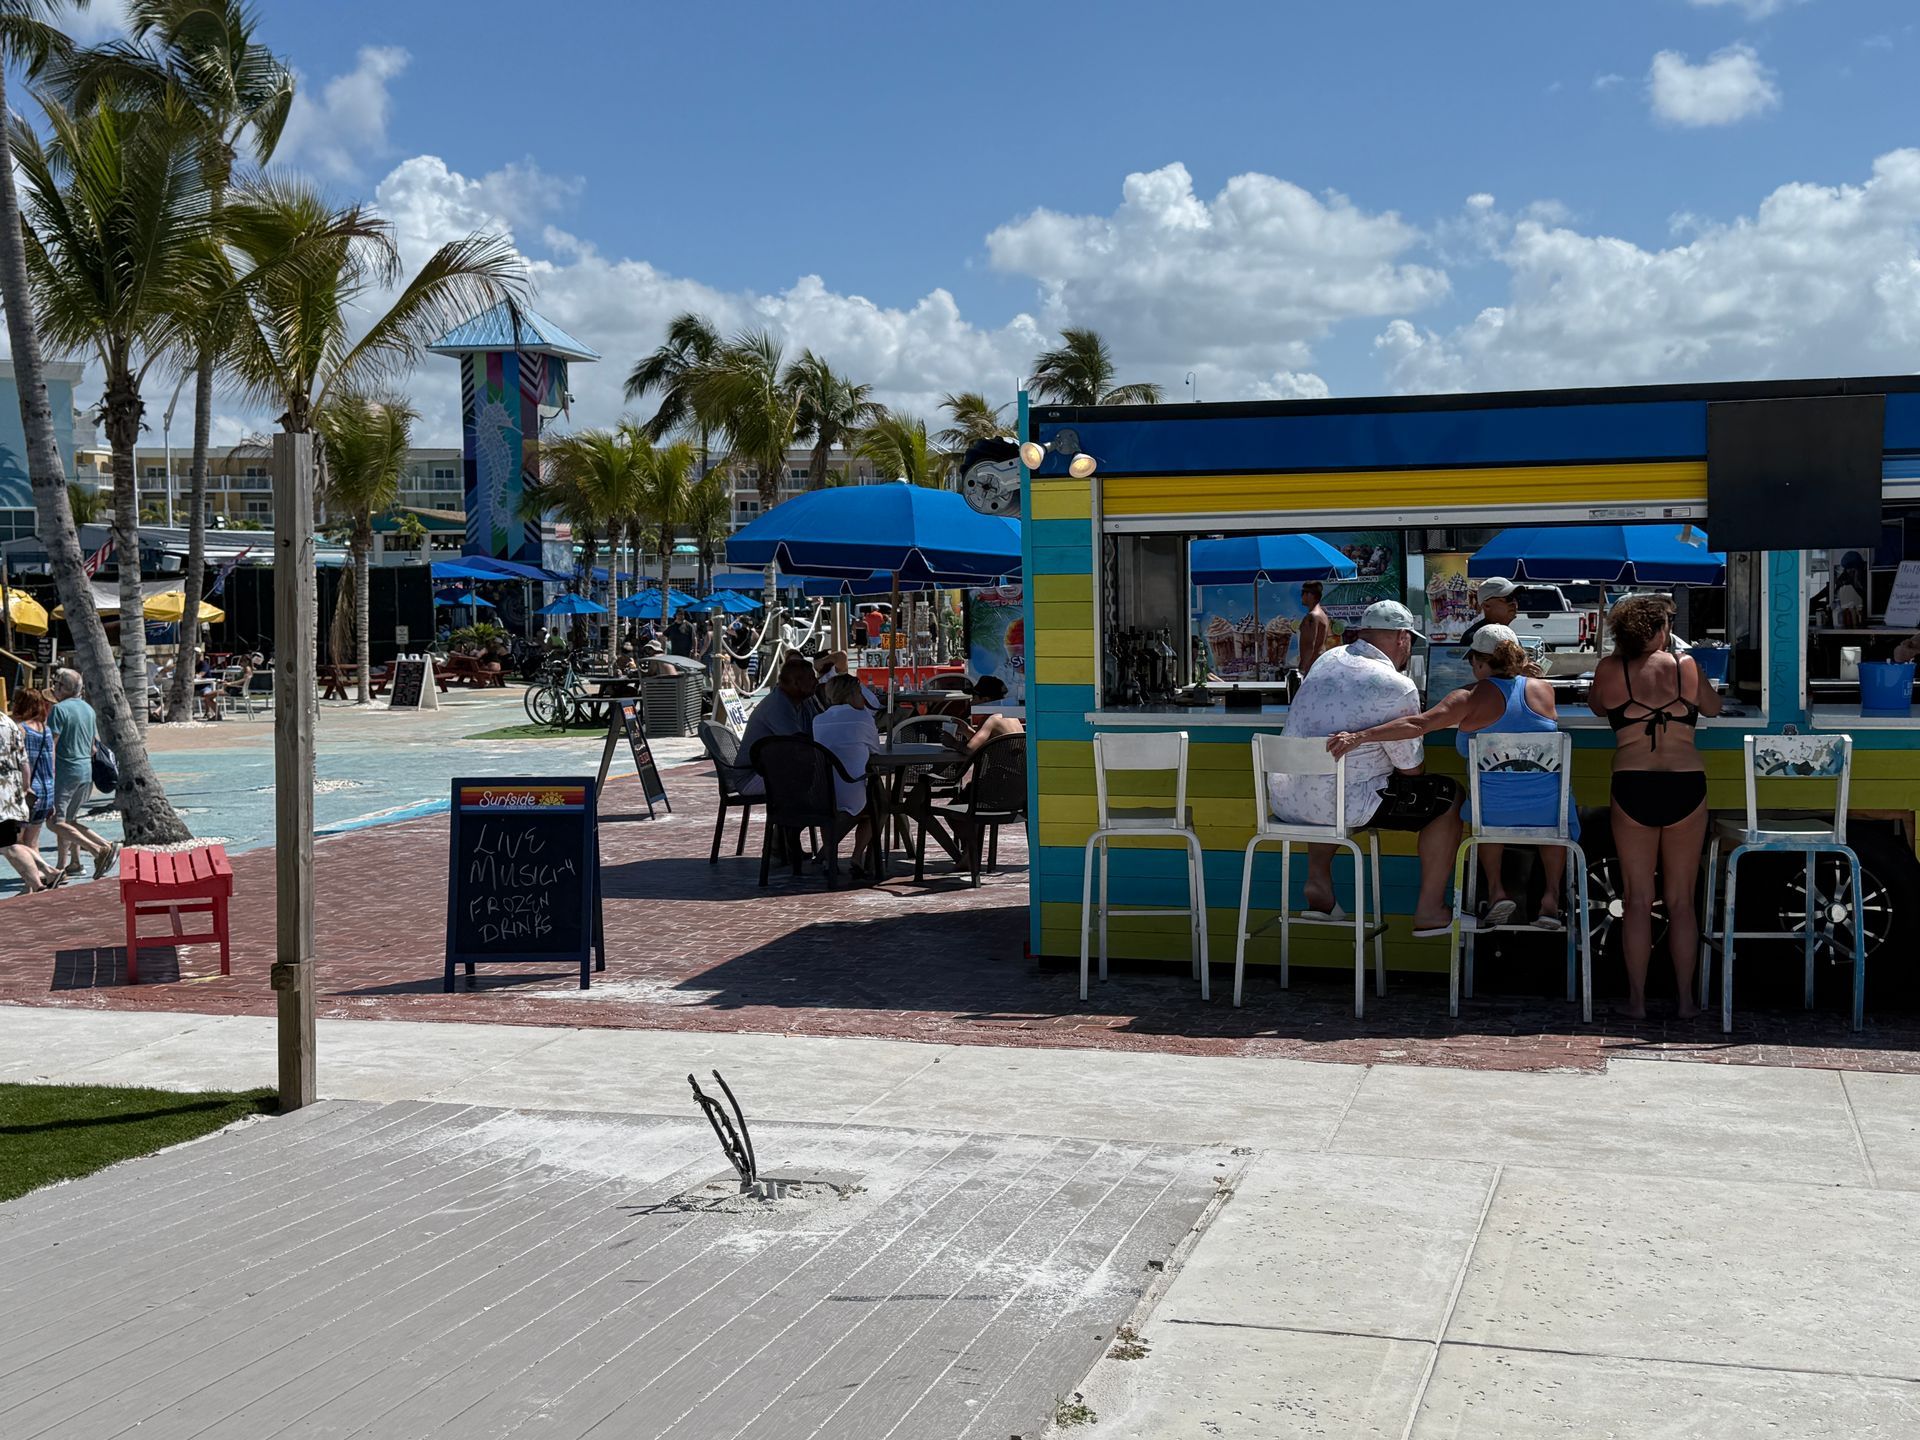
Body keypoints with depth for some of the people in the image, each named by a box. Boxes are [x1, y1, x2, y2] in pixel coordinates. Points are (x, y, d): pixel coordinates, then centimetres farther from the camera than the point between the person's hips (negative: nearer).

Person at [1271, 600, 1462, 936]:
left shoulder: (1328, 659, 7)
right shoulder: (1399, 688, -13)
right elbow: (1409, 768, -4)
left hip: (1285, 800, 7)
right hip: (1342, 806, -7)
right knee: (1447, 797, 10)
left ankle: (1318, 883, 30)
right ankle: (1430, 912, 16)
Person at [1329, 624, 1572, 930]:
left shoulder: (1472, 698, -11)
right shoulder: (1544, 689, 0)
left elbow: (1419, 724, -22)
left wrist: (1359, 737, -26)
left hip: (1496, 813, -2)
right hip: (1547, 809, 2)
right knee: (1554, 817, 40)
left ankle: (1496, 890, 27)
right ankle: (1551, 896, 24)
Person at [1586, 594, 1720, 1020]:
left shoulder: (1610, 670, 0)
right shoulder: (1685, 665, 2)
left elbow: (1597, 706, 20)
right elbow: (1713, 707, 19)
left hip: (1633, 788, 0)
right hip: (1686, 787, 1)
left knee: (1638, 899, 8)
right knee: (1681, 900, 10)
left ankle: (1637, 1000, 9)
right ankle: (1686, 1000, 13)